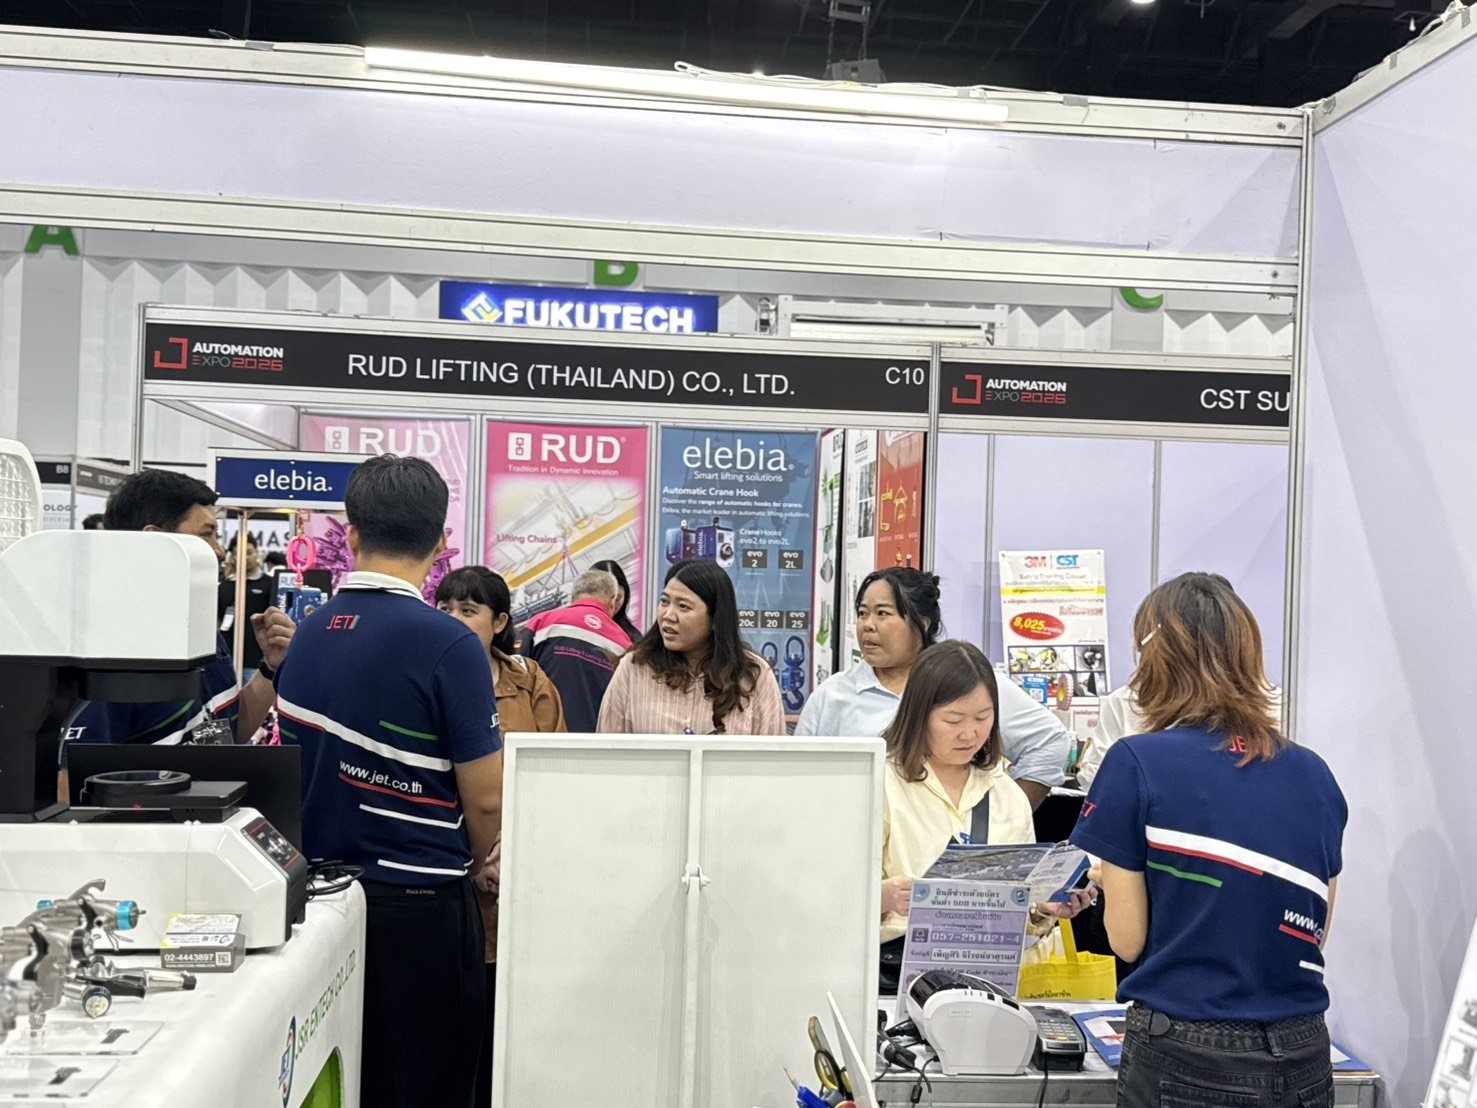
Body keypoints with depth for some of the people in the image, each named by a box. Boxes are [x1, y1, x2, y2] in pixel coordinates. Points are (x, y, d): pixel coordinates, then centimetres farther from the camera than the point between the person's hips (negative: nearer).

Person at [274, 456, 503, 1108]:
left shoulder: (307, 634, 2)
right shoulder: (448, 644, -18)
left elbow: (299, 763, 11)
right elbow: (486, 798, -14)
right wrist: (470, 862, 7)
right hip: (418, 901, -6)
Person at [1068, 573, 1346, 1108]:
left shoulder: (1138, 762, -13)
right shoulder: (1315, 775, 0)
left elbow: (1128, 939, -8)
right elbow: (1316, 933, 11)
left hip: (1184, 1062, -4)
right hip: (1302, 1061, 4)